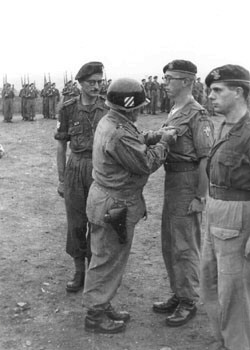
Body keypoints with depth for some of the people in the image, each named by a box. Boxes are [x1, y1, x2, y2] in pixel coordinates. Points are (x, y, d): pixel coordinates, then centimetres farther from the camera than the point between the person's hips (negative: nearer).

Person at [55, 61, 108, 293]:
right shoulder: (68, 108, -1)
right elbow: (61, 145, 4)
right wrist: (61, 179, 2)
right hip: (75, 169, 1)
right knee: (76, 222, 6)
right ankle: (78, 272, 21)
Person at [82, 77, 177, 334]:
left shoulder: (108, 122, 7)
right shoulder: (119, 133, -26)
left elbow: (134, 144, 13)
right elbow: (146, 163, -20)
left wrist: (155, 137, 2)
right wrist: (164, 142, -7)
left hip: (106, 199, 10)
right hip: (114, 205, -10)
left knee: (108, 259, 20)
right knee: (107, 261, 3)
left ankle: (102, 306, 34)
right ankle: (95, 315, 18)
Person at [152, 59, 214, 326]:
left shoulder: (197, 116, -15)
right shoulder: (174, 113, 13)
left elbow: (207, 159, -17)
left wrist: (200, 197, -19)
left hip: (188, 185, -9)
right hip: (171, 182, 9)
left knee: (184, 246, -1)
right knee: (169, 244, 15)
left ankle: (189, 303, 14)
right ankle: (178, 296, 28)